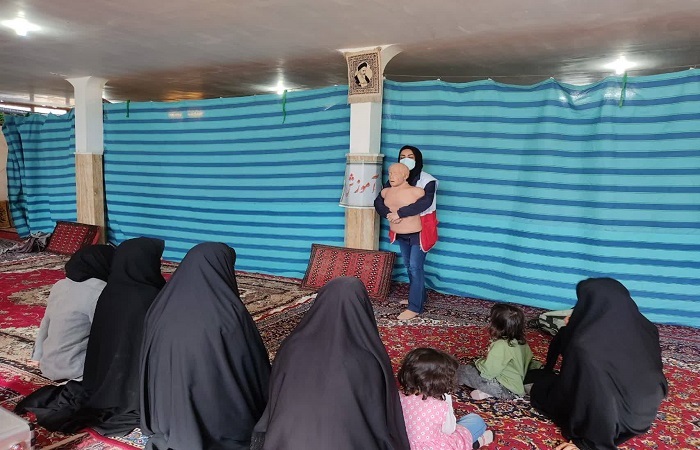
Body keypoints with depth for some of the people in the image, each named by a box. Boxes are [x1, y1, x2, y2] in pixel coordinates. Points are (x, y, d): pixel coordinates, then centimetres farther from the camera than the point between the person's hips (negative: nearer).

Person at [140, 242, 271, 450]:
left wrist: (156, 421, 19)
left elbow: (149, 366, 5)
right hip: (224, 424, -4)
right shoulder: (230, 313, -21)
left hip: (170, 420, 5)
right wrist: (264, 414, 5)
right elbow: (255, 368, -12)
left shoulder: (161, 309, -7)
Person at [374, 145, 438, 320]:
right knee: (409, 266, 16)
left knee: (415, 267, -6)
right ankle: (419, 296, 34)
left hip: (420, 231, -6)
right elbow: (378, 201, -7)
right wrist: (389, 214, -28)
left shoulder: (427, 181, -14)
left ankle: (415, 306, 3)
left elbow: (425, 202, -31)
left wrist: (399, 213, -37)